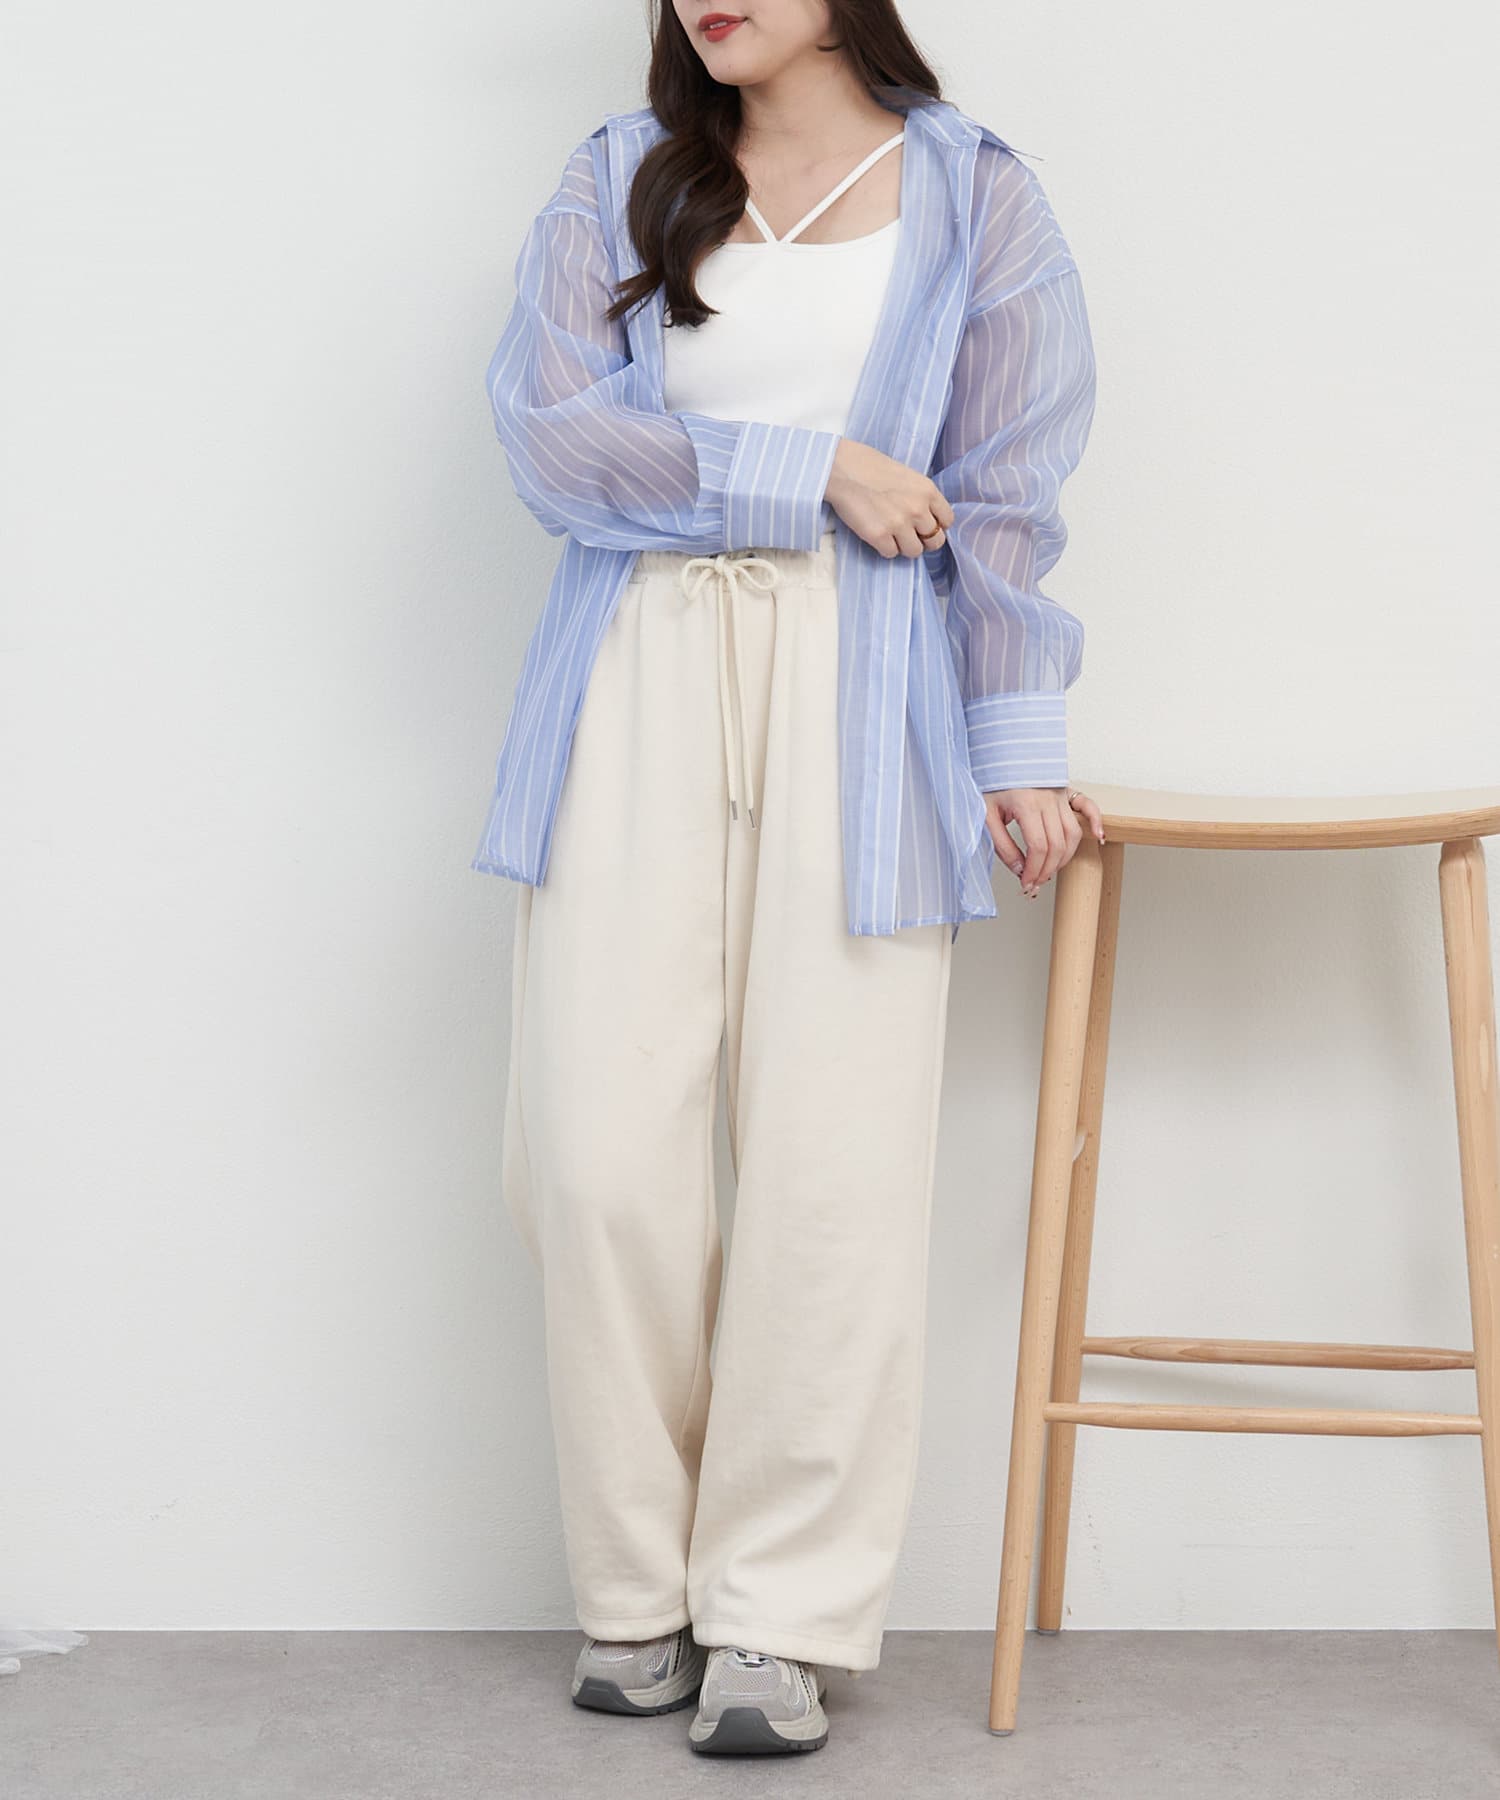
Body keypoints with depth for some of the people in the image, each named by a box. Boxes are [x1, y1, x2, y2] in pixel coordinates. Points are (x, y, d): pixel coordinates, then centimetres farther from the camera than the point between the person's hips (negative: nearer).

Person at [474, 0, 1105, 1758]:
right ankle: (639, 1591, 12)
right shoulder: (616, 182, 13)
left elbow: (1007, 493, 6)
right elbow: (549, 428, -1)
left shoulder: (975, 195, 10)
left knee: (836, 1164, -6)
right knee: (600, 1154, -4)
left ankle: (779, 1612, 7)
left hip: (860, 702, -1)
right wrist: (814, 472, -7)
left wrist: (1016, 746, 0)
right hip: (636, 696, 1)